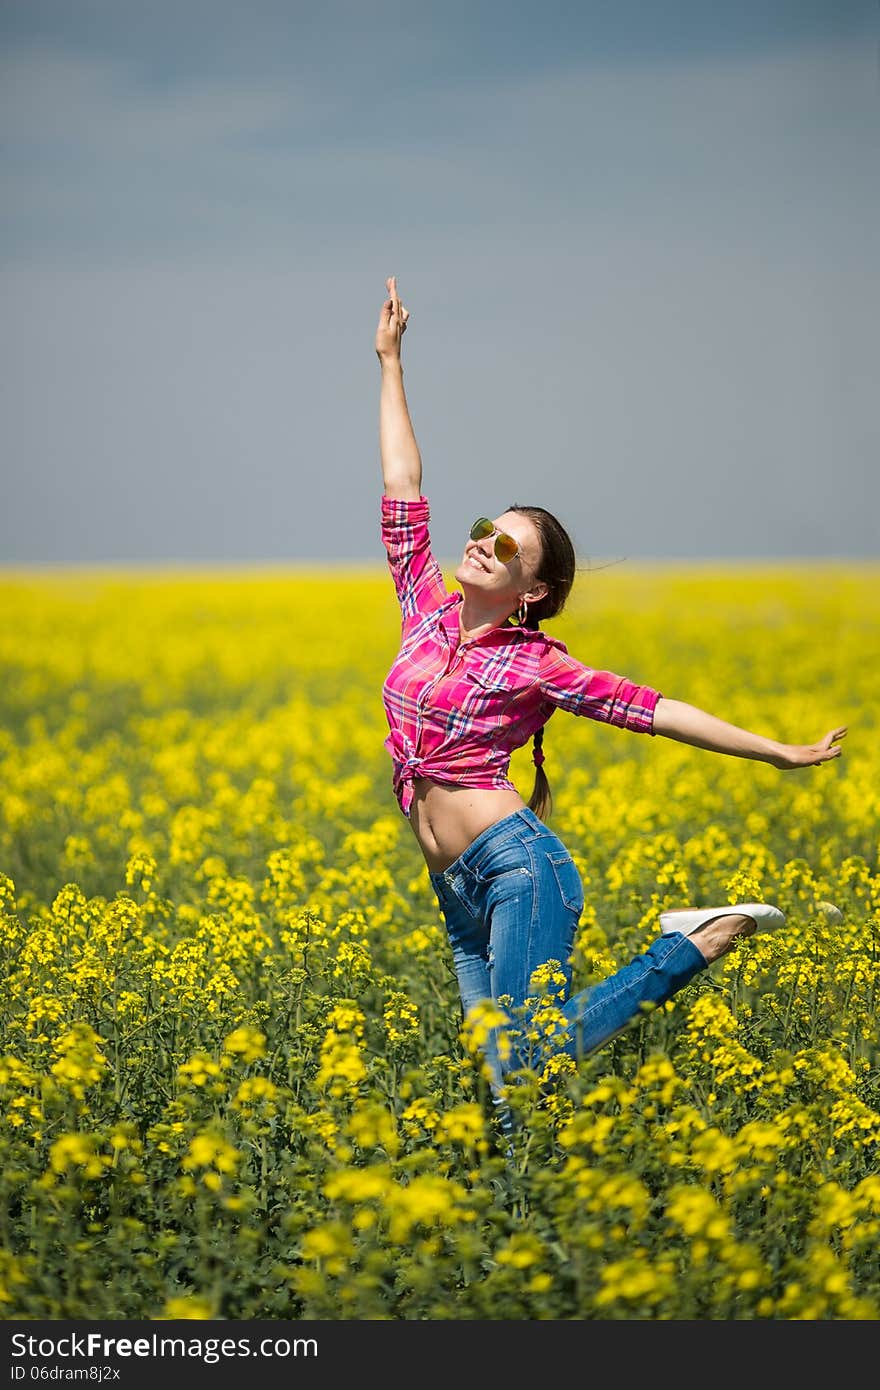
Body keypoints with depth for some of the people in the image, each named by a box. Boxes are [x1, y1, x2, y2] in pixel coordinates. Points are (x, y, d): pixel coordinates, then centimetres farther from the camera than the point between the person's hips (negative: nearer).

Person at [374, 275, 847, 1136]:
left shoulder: (536, 662, -2)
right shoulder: (427, 612, 12)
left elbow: (648, 708, -1)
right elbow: (402, 493, 16)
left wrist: (777, 752, -3)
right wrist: (391, 366, 18)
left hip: (518, 867, -6)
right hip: (459, 893, 6)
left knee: (523, 1073, -18)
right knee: (500, 1080, -2)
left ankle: (693, 945, -2)